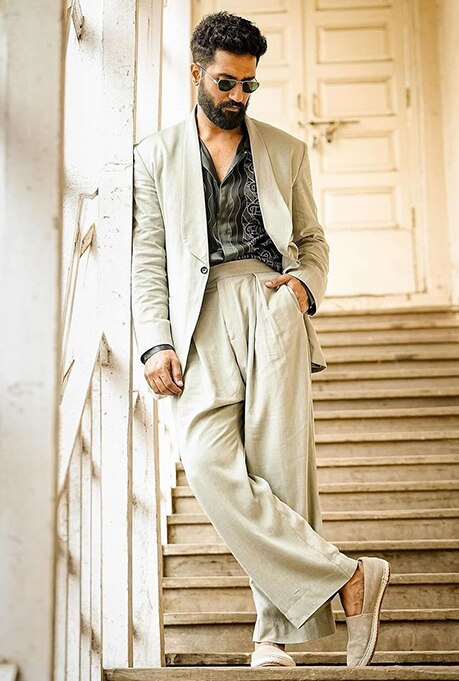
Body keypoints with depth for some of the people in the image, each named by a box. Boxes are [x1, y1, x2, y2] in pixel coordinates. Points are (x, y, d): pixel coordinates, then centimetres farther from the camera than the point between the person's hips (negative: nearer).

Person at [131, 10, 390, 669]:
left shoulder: (286, 150, 19)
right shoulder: (156, 154, 17)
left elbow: (314, 239, 24)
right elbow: (147, 261, 12)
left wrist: (307, 282, 0)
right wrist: (156, 344, -2)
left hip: (271, 306, 0)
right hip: (200, 319, 0)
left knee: (278, 467, -9)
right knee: (211, 466, -19)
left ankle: (274, 634, -1)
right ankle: (348, 578, -12)